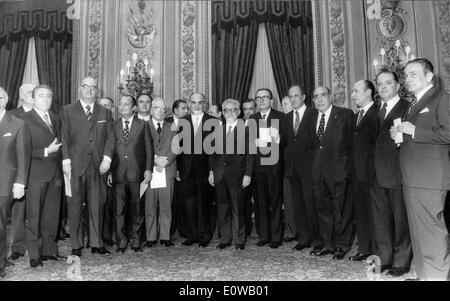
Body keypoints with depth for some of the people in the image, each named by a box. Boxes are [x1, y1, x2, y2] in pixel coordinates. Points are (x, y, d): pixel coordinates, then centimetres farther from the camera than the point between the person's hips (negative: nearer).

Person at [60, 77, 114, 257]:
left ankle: (97, 243, 15)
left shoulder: (105, 113, 14)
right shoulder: (67, 110, 8)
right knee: (75, 205, 3)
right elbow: (64, 137, 2)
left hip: (99, 165, 2)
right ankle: (76, 245, 14)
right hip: (76, 164, -2)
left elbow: (110, 137, 8)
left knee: (97, 205, 5)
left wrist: (107, 158, -5)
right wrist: (66, 160, -7)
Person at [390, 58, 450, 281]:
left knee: (431, 229, -3)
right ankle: (423, 273, 24)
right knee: (418, 230, 13)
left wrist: (414, 131, -14)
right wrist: (399, 135, 8)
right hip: (411, 178, 8)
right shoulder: (413, 104, 21)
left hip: (429, 178, -8)